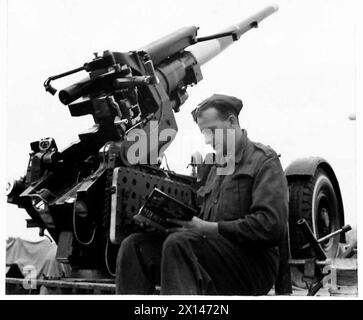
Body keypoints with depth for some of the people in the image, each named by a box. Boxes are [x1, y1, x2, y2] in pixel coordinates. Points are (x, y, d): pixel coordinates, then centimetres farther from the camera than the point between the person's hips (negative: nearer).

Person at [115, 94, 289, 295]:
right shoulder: (216, 168, 26)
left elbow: (271, 226, -15)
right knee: (134, 245, -10)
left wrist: (209, 228, -17)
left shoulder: (264, 161, 0)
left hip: (255, 266, -7)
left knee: (179, 242, -33)